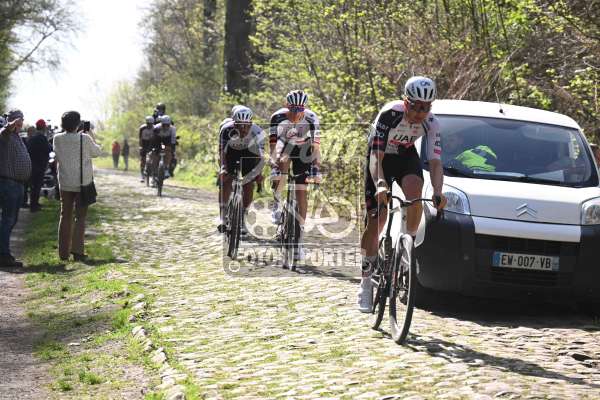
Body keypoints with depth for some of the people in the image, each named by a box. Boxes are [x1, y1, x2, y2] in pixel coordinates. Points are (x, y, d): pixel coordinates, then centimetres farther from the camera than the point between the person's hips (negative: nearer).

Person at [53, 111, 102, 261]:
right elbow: (97, 152, 2)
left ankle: (64, 251, 11)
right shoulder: (84, 139, -13)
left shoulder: (57, 139, -5)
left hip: (65, 183, 3)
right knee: (80, 217, 4)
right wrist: (92, 138, 18)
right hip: (82, 183, -3)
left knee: (65, 217, 11)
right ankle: (77, 250, -5)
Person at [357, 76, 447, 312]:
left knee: (415, 190, -32)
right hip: (381, 157, -2)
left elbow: (435, 161, -26)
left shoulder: (431, 123, -23)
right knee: (376, 220, -6)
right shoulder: (389, 114, -33)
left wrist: (438, 193, -43)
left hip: (406, 155, 2)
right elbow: (375, 156, -36)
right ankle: (366, 283, 5)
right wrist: (380, 184, -53)